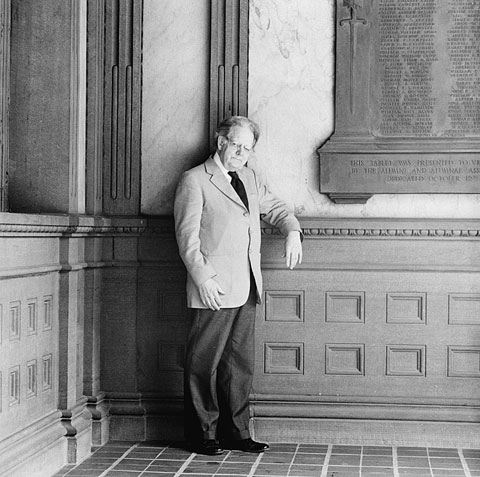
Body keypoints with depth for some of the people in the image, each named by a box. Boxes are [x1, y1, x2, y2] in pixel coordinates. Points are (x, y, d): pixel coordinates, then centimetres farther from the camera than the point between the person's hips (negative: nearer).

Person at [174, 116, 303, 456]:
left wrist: (292, 232, 4)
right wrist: (202, 278, -17)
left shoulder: (249, 178, 19)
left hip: (246, 288, 7)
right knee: (204, 364, 0)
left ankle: (236, 432, 19)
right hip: (214, 288, -7)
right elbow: (187, 235, -8)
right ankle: (202, 435, 9)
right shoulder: (195, 181, -3)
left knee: (241, 364, 11)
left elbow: (275, 208, 26)